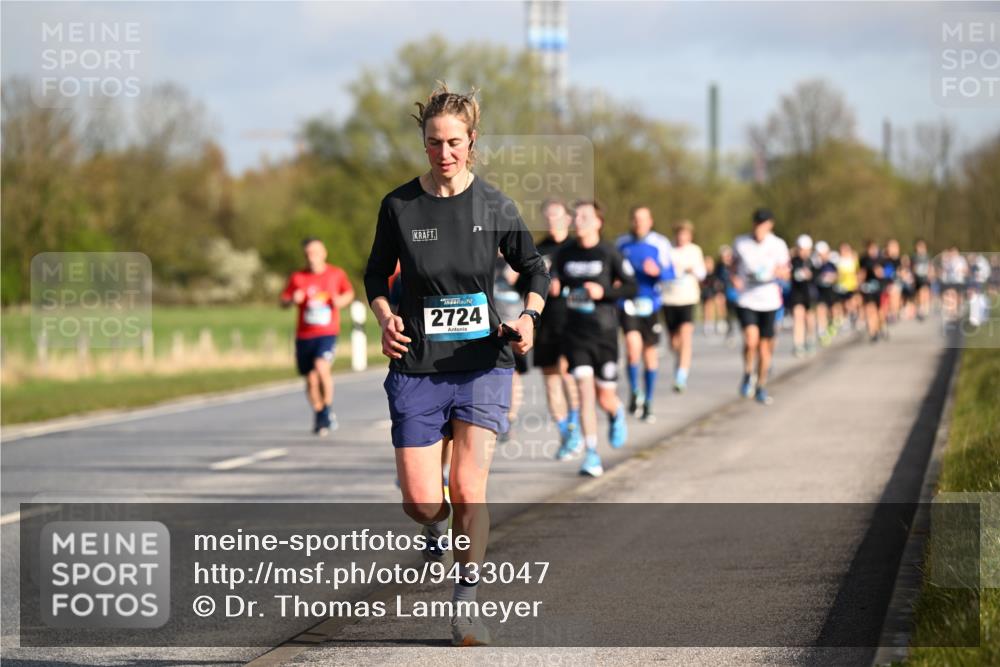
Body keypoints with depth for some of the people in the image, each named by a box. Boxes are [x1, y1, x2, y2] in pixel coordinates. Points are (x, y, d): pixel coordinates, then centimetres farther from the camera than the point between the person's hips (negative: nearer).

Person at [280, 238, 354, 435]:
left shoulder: (336, 274, 3)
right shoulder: (297, 278, 2)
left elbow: (349, 293, 19)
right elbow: (283, 302, 9)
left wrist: (342, 301, -3)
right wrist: (293, 300, -13)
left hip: (328, 332, -2)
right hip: (304, 335, 2)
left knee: (321, 366, -26)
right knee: (311, 379, 6)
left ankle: (327, 411, -12)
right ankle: (318, 416, 27)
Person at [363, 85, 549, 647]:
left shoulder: (494, 206, -2)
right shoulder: (399, 205, -1)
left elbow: (535, 268, 10)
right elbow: (377, 274, 12)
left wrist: (529, 317, -8)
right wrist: (386, 318, -7)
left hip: (483, 363, -1)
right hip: (417, 368, 1)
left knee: (469, 489, -13)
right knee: (420, 502, -3)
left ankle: (467, 604, 4)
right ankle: (439, 526, 36)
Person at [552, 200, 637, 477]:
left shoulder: (609, 254, -4)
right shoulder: (565, 255, 5)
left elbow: (632, 287, -3)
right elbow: (555, 284, 12)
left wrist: (604, 291, -18)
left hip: (604, 333, -2)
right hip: (575, 333, 2)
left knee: (605, 398, 3)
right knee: (584, 391, -9)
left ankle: (617, 414, 41)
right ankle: (591, 455, -5)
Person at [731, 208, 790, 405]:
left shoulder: (778, 245, -2)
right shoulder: (740, 243, -3)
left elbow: (785, 273, 6)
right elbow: (734, 263, 14)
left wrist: (779, 272, -17)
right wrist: (734, 278, -6)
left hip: (769, 301, 2)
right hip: (746, 300, -2)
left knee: (765, 345, 7)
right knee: (751, 339, -22)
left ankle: (761, 387, 23)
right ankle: (748, 375, 3)